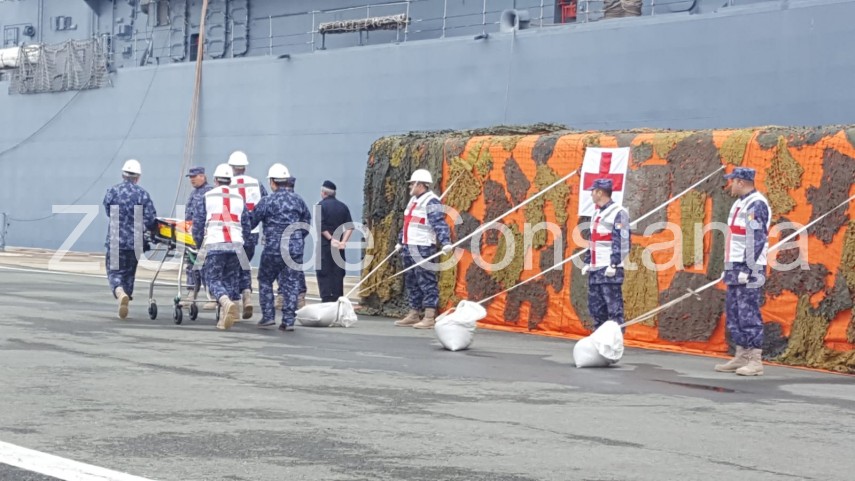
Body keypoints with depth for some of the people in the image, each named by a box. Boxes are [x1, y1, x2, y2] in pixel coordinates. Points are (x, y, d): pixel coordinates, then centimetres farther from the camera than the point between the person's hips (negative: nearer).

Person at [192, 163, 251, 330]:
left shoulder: (207, 197, 5)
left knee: (213, 279, 0)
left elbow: (197, 224, 4)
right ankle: (224, 319, 8)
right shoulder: (239, 198, 16)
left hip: (214, 245, -3)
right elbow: (247, 227, 17)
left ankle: (227, 303, -29)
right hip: (236, 246, 3)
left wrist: (200, 245, 18)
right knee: (231, 280, 10)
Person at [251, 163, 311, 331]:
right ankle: (288, 320, 2)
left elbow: (252, 221, -2)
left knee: (265, 280, 13)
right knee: (292, 283, 5)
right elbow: (307, 223, 15)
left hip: (273, 248, -3)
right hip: (296, 248, 3)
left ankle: (268, 316, 7)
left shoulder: (267, 201, -7)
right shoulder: (298, 200, 7)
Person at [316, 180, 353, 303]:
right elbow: (350, 227, 2)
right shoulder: (343, 206, 10)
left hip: (324, 244, -5)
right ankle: (338, 300, 8)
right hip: (339, 245, 5)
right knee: (338, 273, 9)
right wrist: (343, 241, -5)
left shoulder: (321, 205, -5)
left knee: (324, 273, -2)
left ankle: (327, 299, -9)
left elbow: (321, 227, -16)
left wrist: (331, 239, -12)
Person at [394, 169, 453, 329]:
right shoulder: (413, 201, 18)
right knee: (411, 282, 13)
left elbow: (440, 224, -23)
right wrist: (400, 242, 35)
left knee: (427, 282, -9)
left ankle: (429, 317, -11)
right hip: (409, 248, 10)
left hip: (423, 248, -10)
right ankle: (414, 314, 20)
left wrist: (445, 242, -35)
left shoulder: (431, 202, -12)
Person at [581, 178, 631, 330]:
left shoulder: (618, 213, -9)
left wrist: (613, 265, -20)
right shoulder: (597, 213, 20)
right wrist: (587, 262, 21)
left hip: (609, 270, -9)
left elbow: (620, 241, -16)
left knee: (613, 308, -10)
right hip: (595, 269, 10)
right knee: (596, 308, 12)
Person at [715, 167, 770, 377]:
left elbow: (757, 240, -20)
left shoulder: (756, 205, -13)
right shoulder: (741, 204, 19)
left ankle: (755, 361, -9)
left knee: (748, 313, -11)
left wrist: (748, 269, -22)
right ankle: (741, 357, 17)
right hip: (736, 268, 10)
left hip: (748, 269, -10)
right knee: (733, 312, 12)